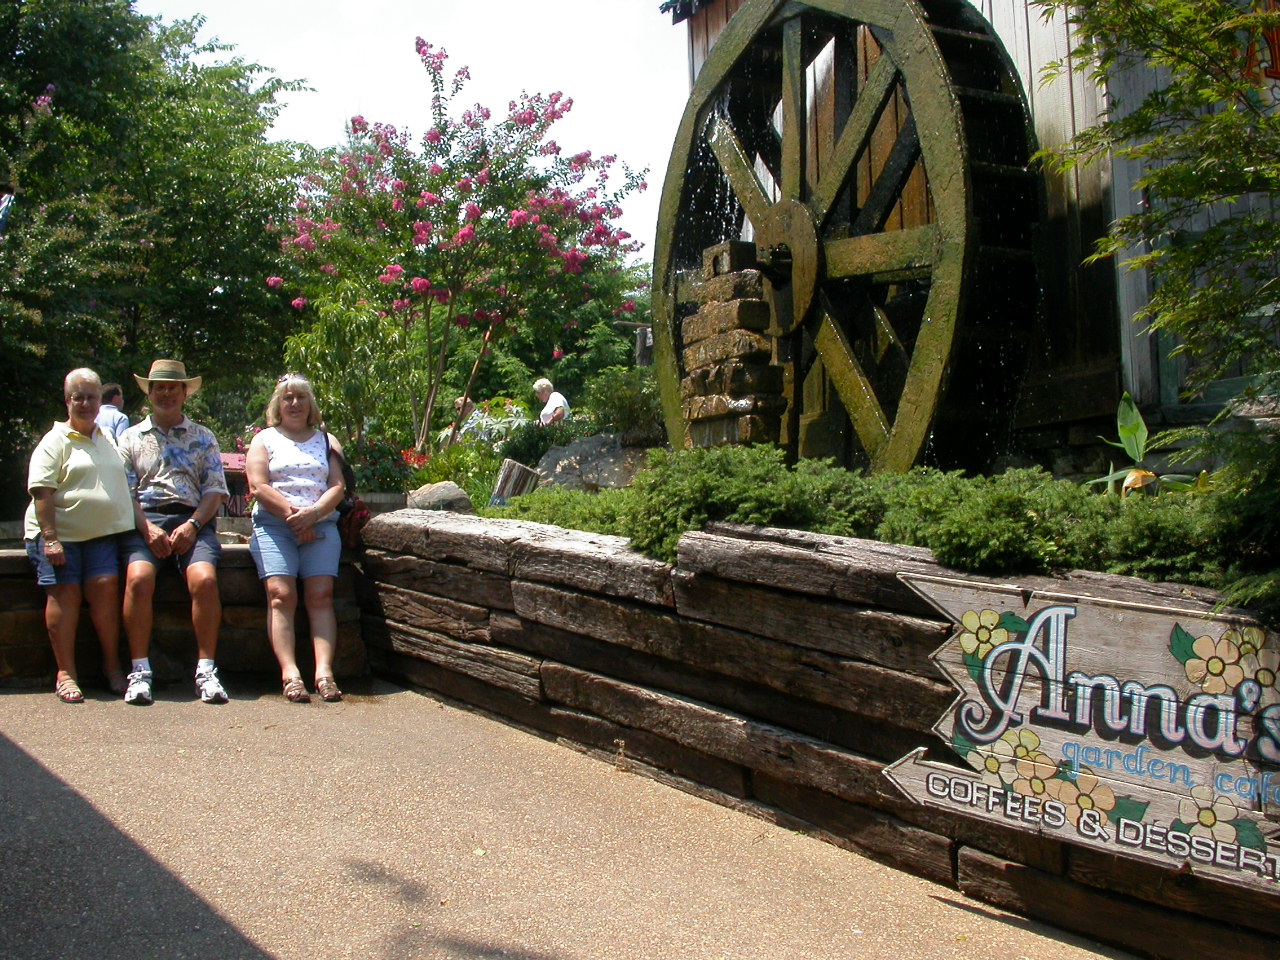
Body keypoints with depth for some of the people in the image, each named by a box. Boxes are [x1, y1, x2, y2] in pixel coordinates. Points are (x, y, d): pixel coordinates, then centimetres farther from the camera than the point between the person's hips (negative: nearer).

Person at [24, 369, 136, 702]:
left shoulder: (108, 439, 19)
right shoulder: (55, 441, 0)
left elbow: (120, 485, 26)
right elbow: (42, 491, -9)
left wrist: (139, 525, 17)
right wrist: (50, 538, -18)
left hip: (102, 533, 4)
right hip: (61, 533, -4)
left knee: (105, 586, -11)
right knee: (65, 592, -9)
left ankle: (112, 666, -2)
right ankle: (65, 673, -4)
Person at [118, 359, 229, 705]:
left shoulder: (203, 437, 19)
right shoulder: (131, 438, 19)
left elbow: (215, 489, 9)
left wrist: (192, 525, -9)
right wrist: (147, 529, -10)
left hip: (193, 520, 0)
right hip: (144, 520, 0)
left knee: (204, 579, -29)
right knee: (139, 578, -30)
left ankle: (206, 669, -23)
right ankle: (140, 670, -22)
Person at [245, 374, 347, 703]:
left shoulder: (327, 441, 22)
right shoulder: (264, 439, 18)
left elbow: (337, 487, 8)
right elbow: (259, 486, 3)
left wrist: (312, 513, -11)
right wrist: (292, 514, -11)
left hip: (320, 524, 1)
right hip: (273, 524, -1)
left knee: (321, 595, -19)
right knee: (281, 593, -21)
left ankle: (324, 671, -28)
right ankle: (290, 673, -30)